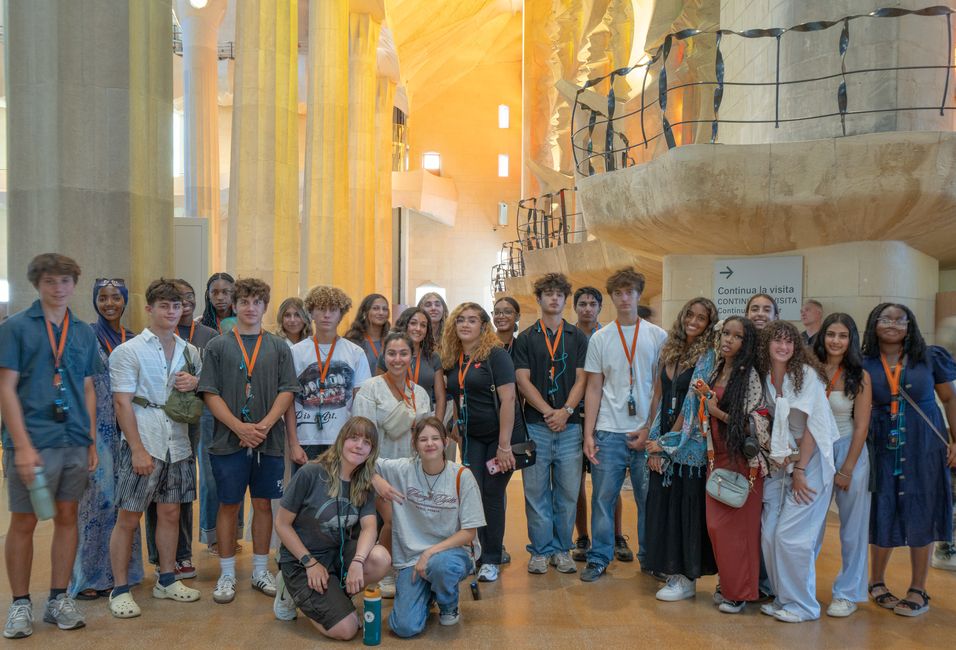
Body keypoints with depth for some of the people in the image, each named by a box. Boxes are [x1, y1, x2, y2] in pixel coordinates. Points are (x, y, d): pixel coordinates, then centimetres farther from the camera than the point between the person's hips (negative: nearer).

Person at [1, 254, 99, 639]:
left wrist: (92, 443, 10)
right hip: (33, 442, -4)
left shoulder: (84, 333, 11)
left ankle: (58, 599, 22)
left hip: (75, 442, 4)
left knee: (67, 517, 10)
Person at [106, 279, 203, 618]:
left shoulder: (189, 351, 11)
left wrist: (194, 384, -5)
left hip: (178, 445, 5)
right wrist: (138, 449, -16)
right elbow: (123, 403, -9)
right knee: (128, 517, 1)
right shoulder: (129, 351, -4)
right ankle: (120, 589, 12)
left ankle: (167, 580, 25)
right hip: (143, 445, -5)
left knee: (170, 513, 13)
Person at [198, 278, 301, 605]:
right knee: (229, 505, 6)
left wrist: (264, 425, -13)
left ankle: (261, 571, 23)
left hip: (269, 441, 1)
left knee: (263, 504, 10)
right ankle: (227, 574, 19)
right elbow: (210, 394, -3)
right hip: (229, 440, -1)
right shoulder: (218, 346, 3)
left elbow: (287, 392, 2)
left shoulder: (279, 347, 6)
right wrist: (239, 427, -14)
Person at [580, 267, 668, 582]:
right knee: (602, 497, 3)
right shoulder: (600, 338, 7)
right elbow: (594, 389, 6)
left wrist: (650, 429, -5)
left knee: (649, 498, 6)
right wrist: (588, 434, 0)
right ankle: (599, 558, 15)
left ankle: (649, 557, 23)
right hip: (609, 432, 1)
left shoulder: (657, 336, 5)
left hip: (646, 432, 0)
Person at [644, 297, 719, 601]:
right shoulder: (668, 351, 9)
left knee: (687, 506, 1)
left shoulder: (707, 357, -8)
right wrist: (656, 441, 1)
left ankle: (687, 579, 13)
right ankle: (673, 571, 22)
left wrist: (667, 441, -10)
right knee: (663, 505, 9)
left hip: (689, 445, -6)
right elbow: (658, 398, 8)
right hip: (664, 444, 6)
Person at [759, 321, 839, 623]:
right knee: (768, 534, 4)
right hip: (780, 463, 6)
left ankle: (802, 605, 10)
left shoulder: (807, 374, -10)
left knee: (790, 535, -8)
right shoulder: (766, 377, 6)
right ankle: (782, 597, 22)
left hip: (809, 462, -6)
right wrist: (776, 459, -4)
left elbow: (813, 425, -12)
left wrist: (799, 470, -13)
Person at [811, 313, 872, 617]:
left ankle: (848, 593, 20)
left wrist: (846, 470, -9)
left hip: (848, 451, -1)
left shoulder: (860, 377, -6)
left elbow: (861, 426, -6)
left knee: (851, 527, 7)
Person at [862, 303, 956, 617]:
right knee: (884, 514, 8)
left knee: (921, 516, 5)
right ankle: (877, 582, 27)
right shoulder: (864, 365, -2)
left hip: (924, 448, 0)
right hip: (884, 449, 1)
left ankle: (918, 591, 20)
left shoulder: (930, 358, -3)